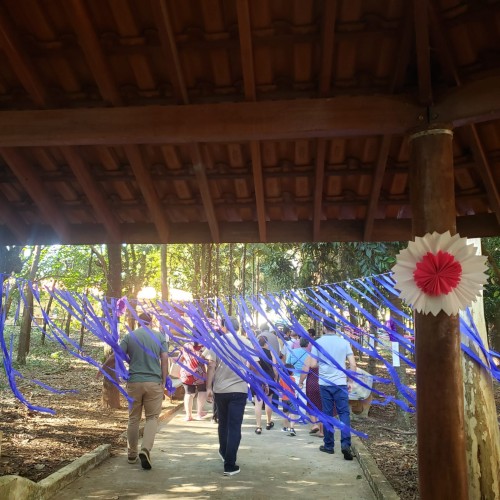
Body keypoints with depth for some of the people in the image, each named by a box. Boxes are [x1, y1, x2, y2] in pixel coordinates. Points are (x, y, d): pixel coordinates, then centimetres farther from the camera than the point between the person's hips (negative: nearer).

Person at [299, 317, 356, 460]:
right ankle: (345, 443, -10)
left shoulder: (318, 342, -2)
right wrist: (350, 381, 11)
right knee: (344, 413, 4)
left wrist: (301, 381, 5)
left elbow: (312, 364, -6)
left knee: (327, 414, 9)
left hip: (325, 383, 0)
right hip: (341, 383, 0)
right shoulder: (344, 342, 2)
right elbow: (353, 364, -1)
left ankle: (328, 445, 16)